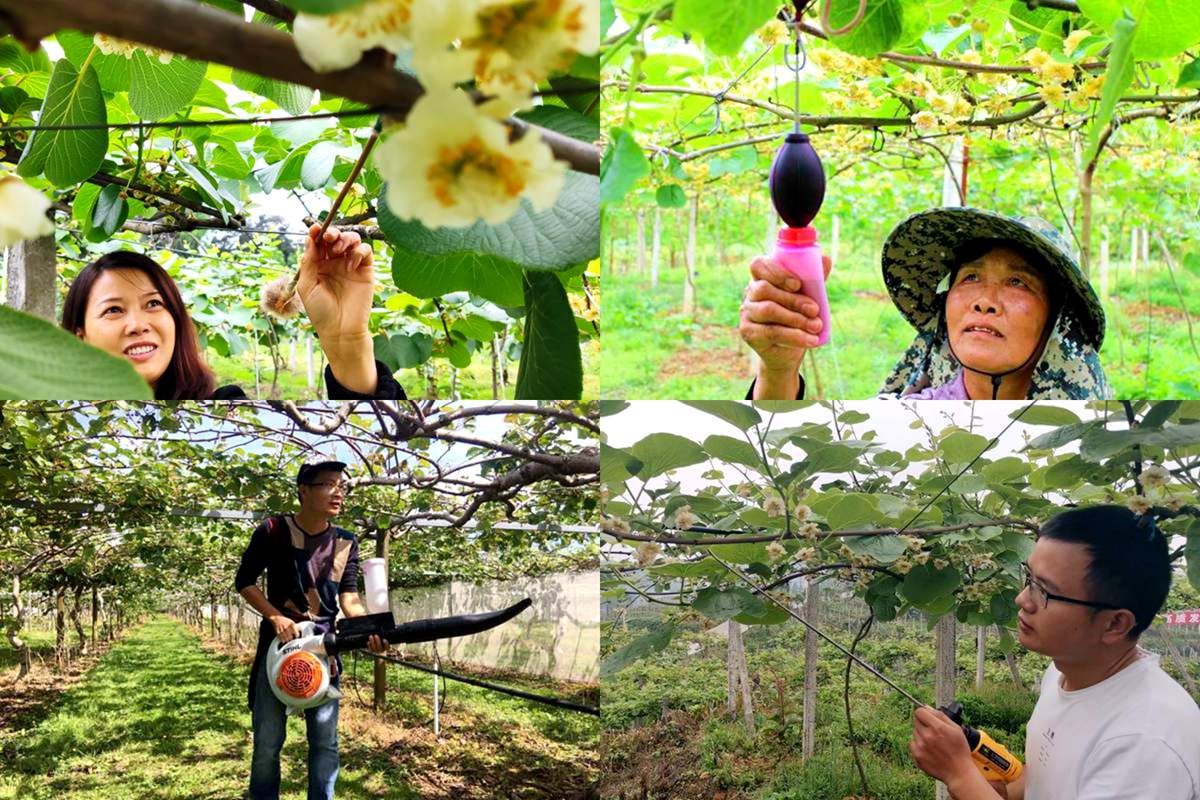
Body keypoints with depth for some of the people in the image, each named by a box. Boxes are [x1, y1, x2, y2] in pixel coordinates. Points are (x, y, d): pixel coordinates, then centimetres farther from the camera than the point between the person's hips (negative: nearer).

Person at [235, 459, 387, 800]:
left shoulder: (346, 542, 2)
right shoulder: (273, 531, -8)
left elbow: (349, 595, -6)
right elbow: (244, 581, -2)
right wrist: (276, 616, -16)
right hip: (278, 641, -3)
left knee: (325, 739, 5)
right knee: (268, 739, 4)